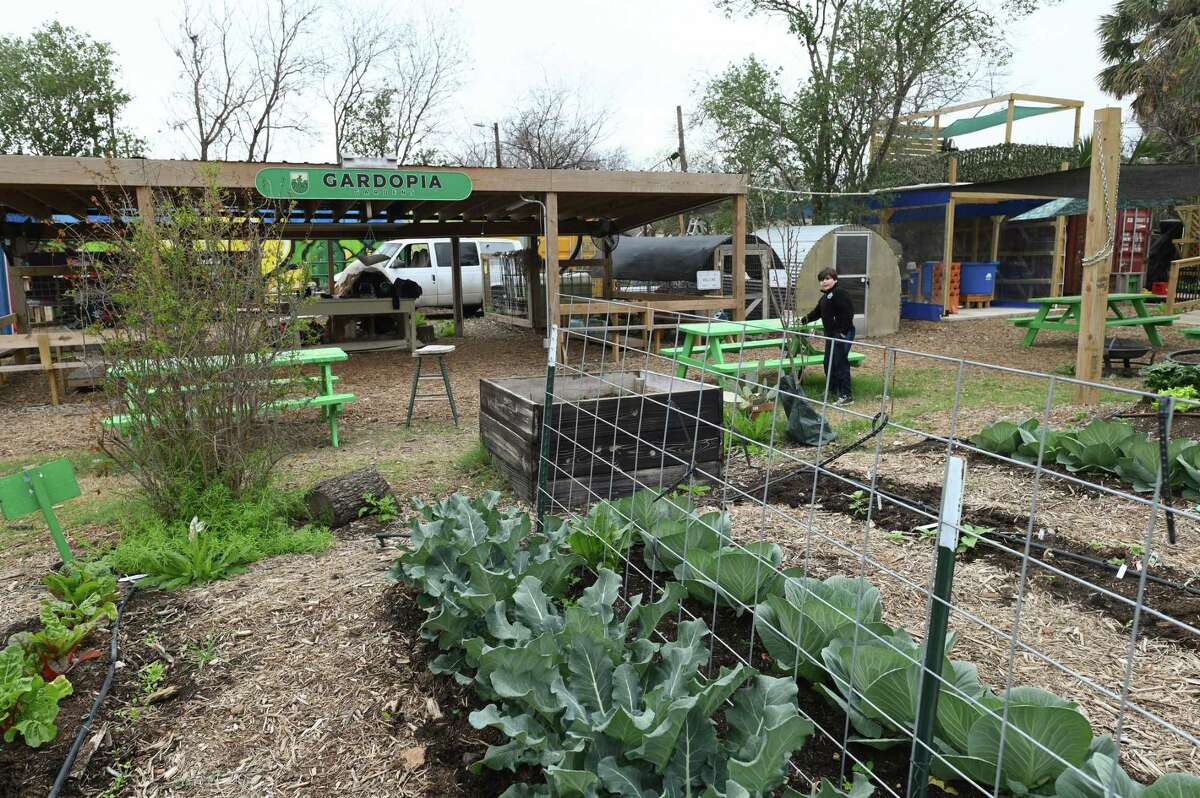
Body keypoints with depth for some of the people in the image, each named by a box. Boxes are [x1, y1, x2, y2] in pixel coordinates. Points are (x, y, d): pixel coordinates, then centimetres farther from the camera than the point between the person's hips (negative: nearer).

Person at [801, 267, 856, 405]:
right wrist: (805, 320, 25)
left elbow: (848, 312, -20)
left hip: (843, 335, -10)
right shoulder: (824, 297, 18)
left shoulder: (840, 293, -13)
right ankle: (832, 390, 30)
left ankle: (846, 395, -5)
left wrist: (843, 331, -20)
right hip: (831, 334, 10)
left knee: (841, 363, -9)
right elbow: (817, 312, 32)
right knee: (828, 362, 15)